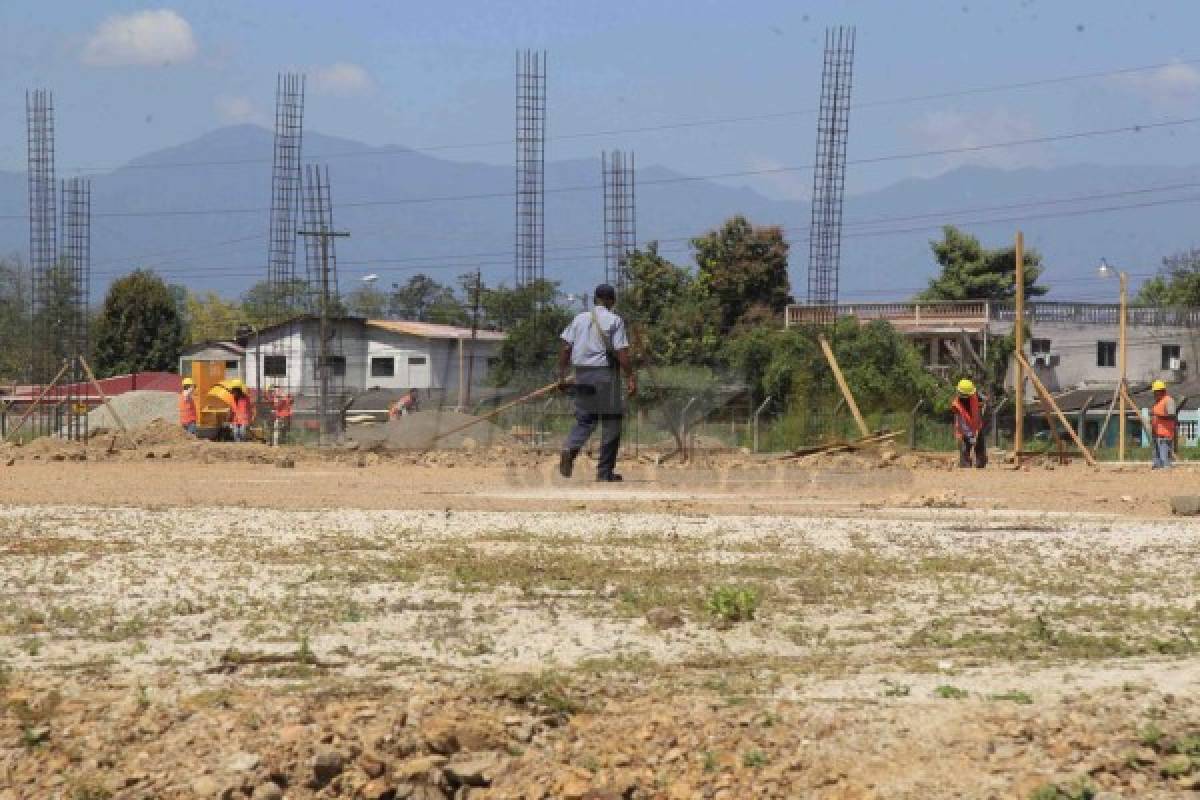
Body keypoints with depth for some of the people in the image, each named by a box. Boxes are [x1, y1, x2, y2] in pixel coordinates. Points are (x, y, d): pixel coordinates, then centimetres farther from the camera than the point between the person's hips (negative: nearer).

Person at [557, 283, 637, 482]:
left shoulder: (580, 318, 9)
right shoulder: (614, 321, -5)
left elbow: (566, 347, 6)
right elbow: (621, 353, -12)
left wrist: (561, 374, 12)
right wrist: (631, 378, -10)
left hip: (582, 374, 4)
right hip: (605, 373, -4)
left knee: (585, 419, 13)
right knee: (611, 421, 6)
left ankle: (570, 449, -17)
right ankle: (605, 471, 5)